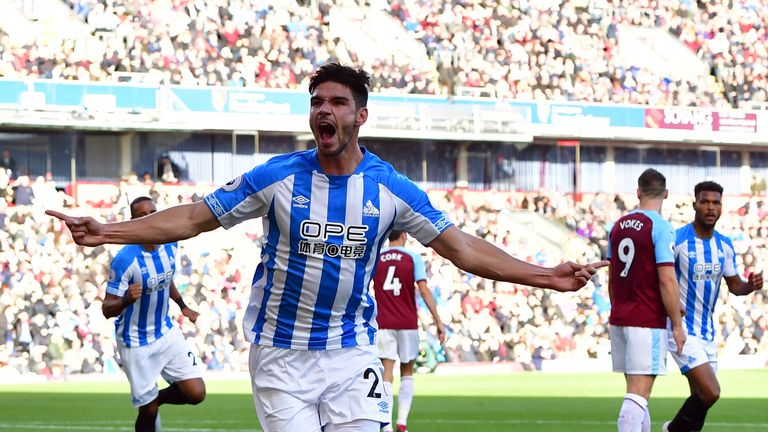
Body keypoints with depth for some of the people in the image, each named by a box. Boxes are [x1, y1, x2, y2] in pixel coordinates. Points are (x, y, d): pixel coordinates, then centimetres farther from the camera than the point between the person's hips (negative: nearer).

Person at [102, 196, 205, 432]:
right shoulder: (125, 260, -25)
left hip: (166, 332, 5)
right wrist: (127, 300, -43)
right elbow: (107, 309, -23)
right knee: (148, 410, 0)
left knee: (196, 393, -2)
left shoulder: (170, 246, -6)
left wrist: (182, 306, 23)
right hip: (137, 343, -5)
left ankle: (156, 399, 28)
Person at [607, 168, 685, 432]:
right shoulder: (660, 228, -11)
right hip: (648, 322, -7)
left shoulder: (619, 225, 10)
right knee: (638, 393, -11)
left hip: (619, 319, 7)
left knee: (638, 392, 15)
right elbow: (666, 280, -15)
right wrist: (677, 325, -9)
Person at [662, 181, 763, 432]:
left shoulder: (724, 246, 6)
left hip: (707, 332, 7)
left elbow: (734, 285, 15)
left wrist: (750, 285, -7)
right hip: (683, 331, -7)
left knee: (701, 396, 9)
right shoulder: (677, 240, -15)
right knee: (710, 392, -18)